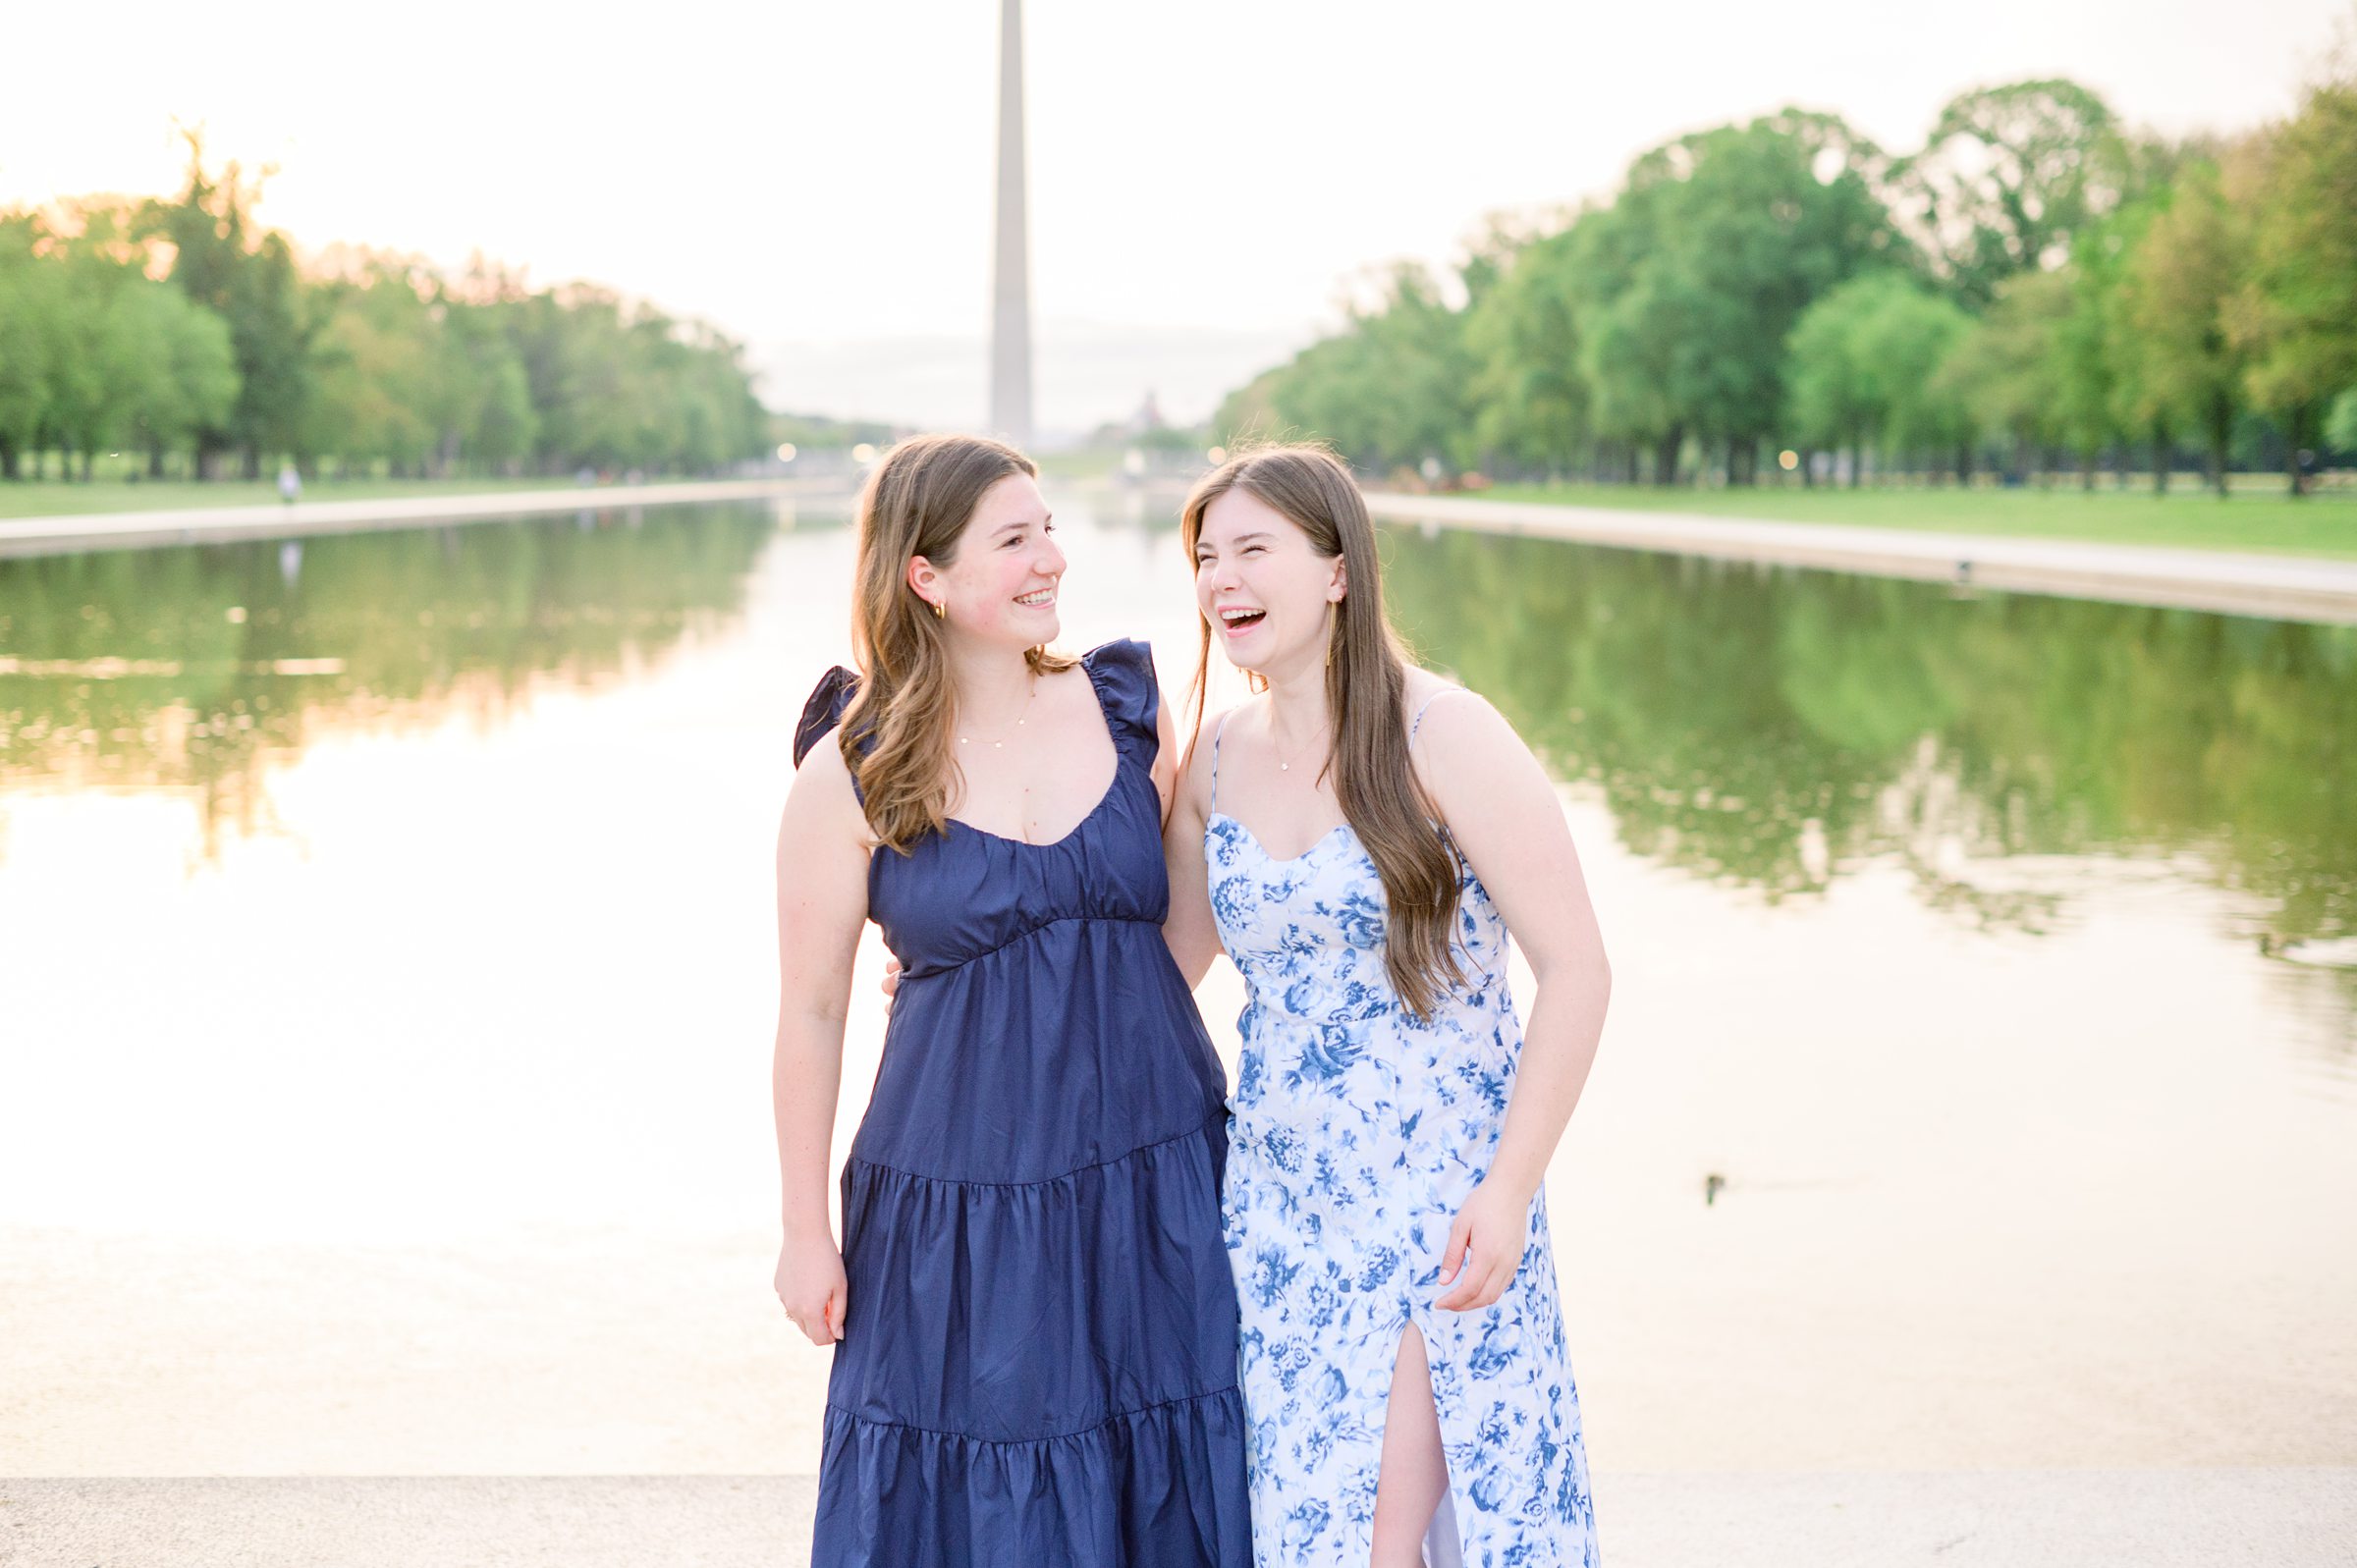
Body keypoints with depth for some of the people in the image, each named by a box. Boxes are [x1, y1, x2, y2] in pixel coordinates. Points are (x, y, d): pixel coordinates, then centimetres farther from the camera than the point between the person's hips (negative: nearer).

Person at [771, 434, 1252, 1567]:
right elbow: (811, 1012, -2)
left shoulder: (1130, 710, 1)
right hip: (962, 1208, -3)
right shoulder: (850, 775, -7)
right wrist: (805, 1232, 0)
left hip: (1159, 1180, 3)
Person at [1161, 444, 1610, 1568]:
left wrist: (1510, 1187, -17)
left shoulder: (1442, 735, -12)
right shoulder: (1215, 759, 5)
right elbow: (1165, 966, 18)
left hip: (1436, 1199, -5)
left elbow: (1576, 970, -12)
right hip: (1276, 1199, 6)